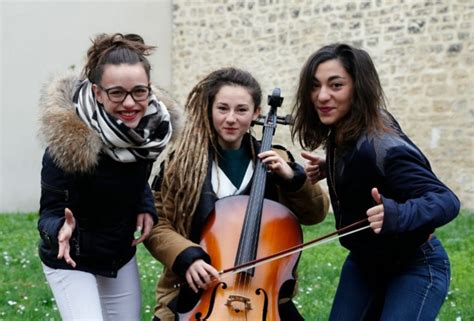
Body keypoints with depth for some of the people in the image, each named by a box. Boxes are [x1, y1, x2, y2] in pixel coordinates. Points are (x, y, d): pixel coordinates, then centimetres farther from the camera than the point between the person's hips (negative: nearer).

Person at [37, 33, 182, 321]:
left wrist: (146, 207, -9)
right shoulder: (69, 139, -30)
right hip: (72, 261, -6)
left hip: (122, 257, 6)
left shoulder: (155, 123, -13)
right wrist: (62, 230, -43)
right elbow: (50, 213, -21)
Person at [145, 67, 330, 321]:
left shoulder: (272, 160, 5)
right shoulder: (184, 161, -3)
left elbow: (316, 213, 8)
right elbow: (157, 225, -3)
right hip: (198, 292, -2)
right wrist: (188, 257, -20)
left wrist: (293, 178, -10)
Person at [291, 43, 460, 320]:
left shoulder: (384, 147, -32)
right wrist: (330, 170, -2)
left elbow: (447, 201, -35)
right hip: (363, 262, 8)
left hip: (415, 268, -8)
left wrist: (396, 214, -52)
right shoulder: (340, 136, -7)